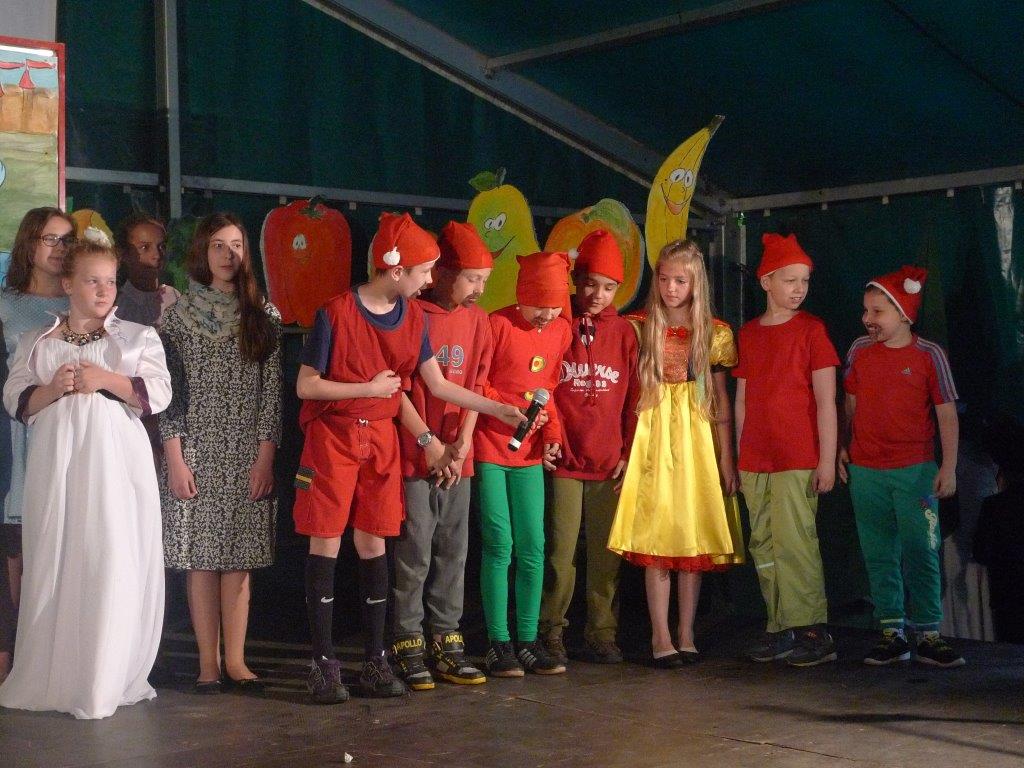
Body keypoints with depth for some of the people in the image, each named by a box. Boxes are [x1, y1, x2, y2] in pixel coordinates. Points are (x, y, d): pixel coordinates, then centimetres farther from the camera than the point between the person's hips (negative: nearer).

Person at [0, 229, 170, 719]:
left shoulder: (138, 337, 8)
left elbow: (159, 393, -1)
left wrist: (106, 380, -13)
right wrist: (52, 389, -9)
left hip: (115, 460, -2)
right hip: (56, 461, 2)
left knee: (113, 563, -6)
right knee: (55, 563, 0)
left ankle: (103, 681, 2)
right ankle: (50, 677, 9)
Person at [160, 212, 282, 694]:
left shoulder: (263, 315, 7)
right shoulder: (179, 314, 4)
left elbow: (271, 389, 3)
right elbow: (168, 390, 0)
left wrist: (265, 455, -4)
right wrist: (175, 458, -7)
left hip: (247, 454, 1)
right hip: (195, 450, -1)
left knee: (238, 557, 1)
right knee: (200, 557, 0)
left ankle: (235, 660, 7)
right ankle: (208, 662, 6)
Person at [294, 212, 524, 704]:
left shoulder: (412, 317, 4)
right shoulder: (337, 314, -13)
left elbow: (438, 385, 9)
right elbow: (305, 386, -10)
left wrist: (499, 410, 7)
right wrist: (369, 388, -13)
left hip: (382, 439, 5)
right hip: (332, 437, -5)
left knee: (373, 544, 6)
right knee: (326, 544, -2)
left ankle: (374, 662, 12)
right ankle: (323, 663, 4)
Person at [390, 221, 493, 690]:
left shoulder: (477, 320, 9)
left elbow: (476, 387, 9)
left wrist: (462, 444, -3)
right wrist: (429, 441, -11)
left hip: (458, 458, 5)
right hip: (414, 457, -5)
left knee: (452, 555, 8)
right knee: (414, 555, -2)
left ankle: (446, 643, 16)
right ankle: (408, 647, 8)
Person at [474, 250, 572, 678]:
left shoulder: (561, 331, 6)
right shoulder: (498, 325, -11)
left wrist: (552, 430, 2)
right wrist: (509, 410, -18)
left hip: (529, 453, 5)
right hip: (490, 448, -5)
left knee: (533, 548, 5)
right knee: (499, 546, -4)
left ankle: (528, 640, 14)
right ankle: (499, 643, 5)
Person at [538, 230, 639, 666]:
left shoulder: (623, 332, 7)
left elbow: (633, 398, 7)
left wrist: (628, 453, 2)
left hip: (610, 463, 2)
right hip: (563, 461, -2)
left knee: (606, 555, 7)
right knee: (560, 554, 0)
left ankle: (601, 635, 17)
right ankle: (551, 635, 13)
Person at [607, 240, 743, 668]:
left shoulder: (713, 334, 4)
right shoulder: (641, 329, 2)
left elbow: (721, 400, 7)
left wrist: (726, 460, 4)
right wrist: (624, 449, -6)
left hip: (697, 439, 1)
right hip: (652, 437, -1)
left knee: (693, 538, 4)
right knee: (655, 539, -4)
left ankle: (686, 635, 13)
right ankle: (660, 637, 2)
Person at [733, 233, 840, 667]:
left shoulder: (812, 330, -2)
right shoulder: (748, 334, 12)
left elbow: (825, 400, -5)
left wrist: (827, 459, -10)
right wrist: (735, 457, 13)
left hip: (797, 460, -5)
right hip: (754, 462, 5)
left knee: (794, 543, -9)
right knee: (764, 547, 7)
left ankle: (814, 633, -1)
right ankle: (780, 630, 15)